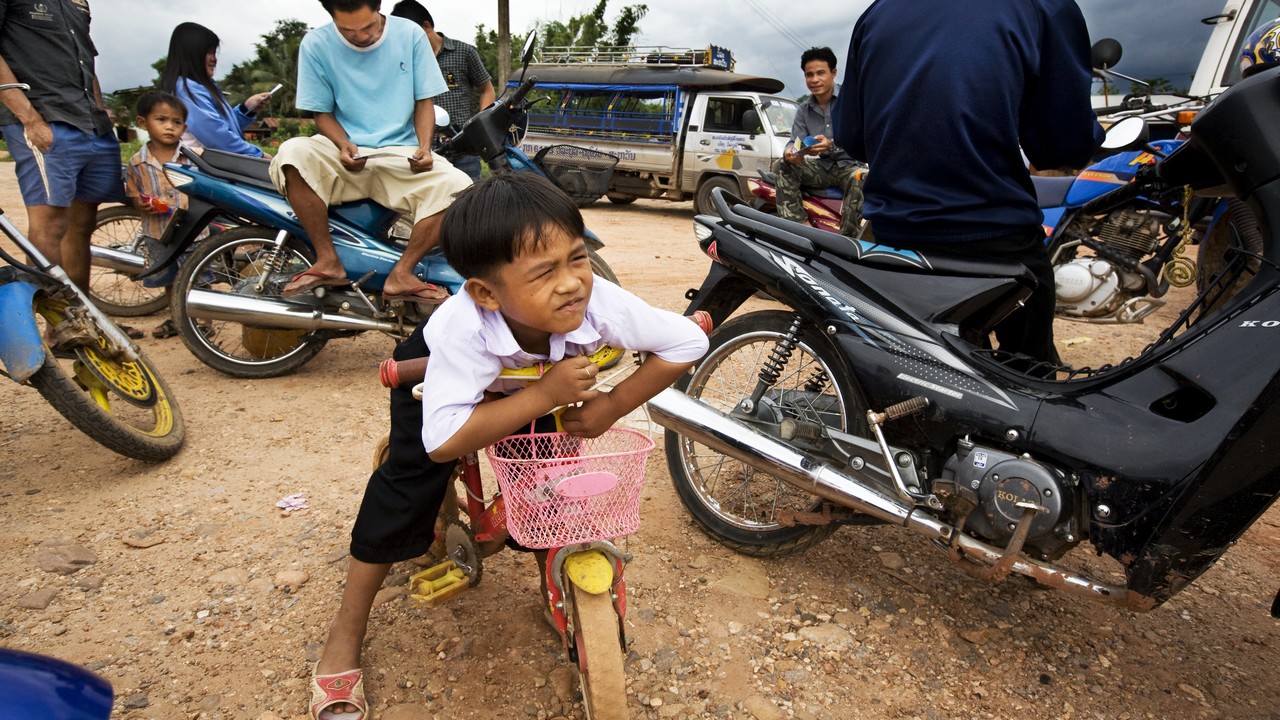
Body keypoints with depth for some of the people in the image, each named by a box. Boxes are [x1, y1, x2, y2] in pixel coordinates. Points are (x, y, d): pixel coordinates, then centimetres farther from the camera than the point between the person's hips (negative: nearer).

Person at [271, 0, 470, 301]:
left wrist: (424, 147, -14)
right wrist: (344, 145, -17)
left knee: (458, 186, -29)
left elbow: (424, 101, 5)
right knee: (293, 152, -33)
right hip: (344, 154, 0)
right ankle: (328, 262, -18)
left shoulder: (410, 34, 2)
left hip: (401, 153, 0)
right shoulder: (315, 44, 2)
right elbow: (322, 112, 6)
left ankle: (401, 275, -19)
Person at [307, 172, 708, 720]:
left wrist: (612, 405, -29)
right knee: (409, 485, -14)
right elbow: (443, 442, -49)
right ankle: (347, 631, 6)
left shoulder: (602, 305, -40)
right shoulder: (464, 326, -47)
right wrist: (546, 396, -51)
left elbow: (688, 343, -29)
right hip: (435, 372, -3)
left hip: (535, 382, 4)